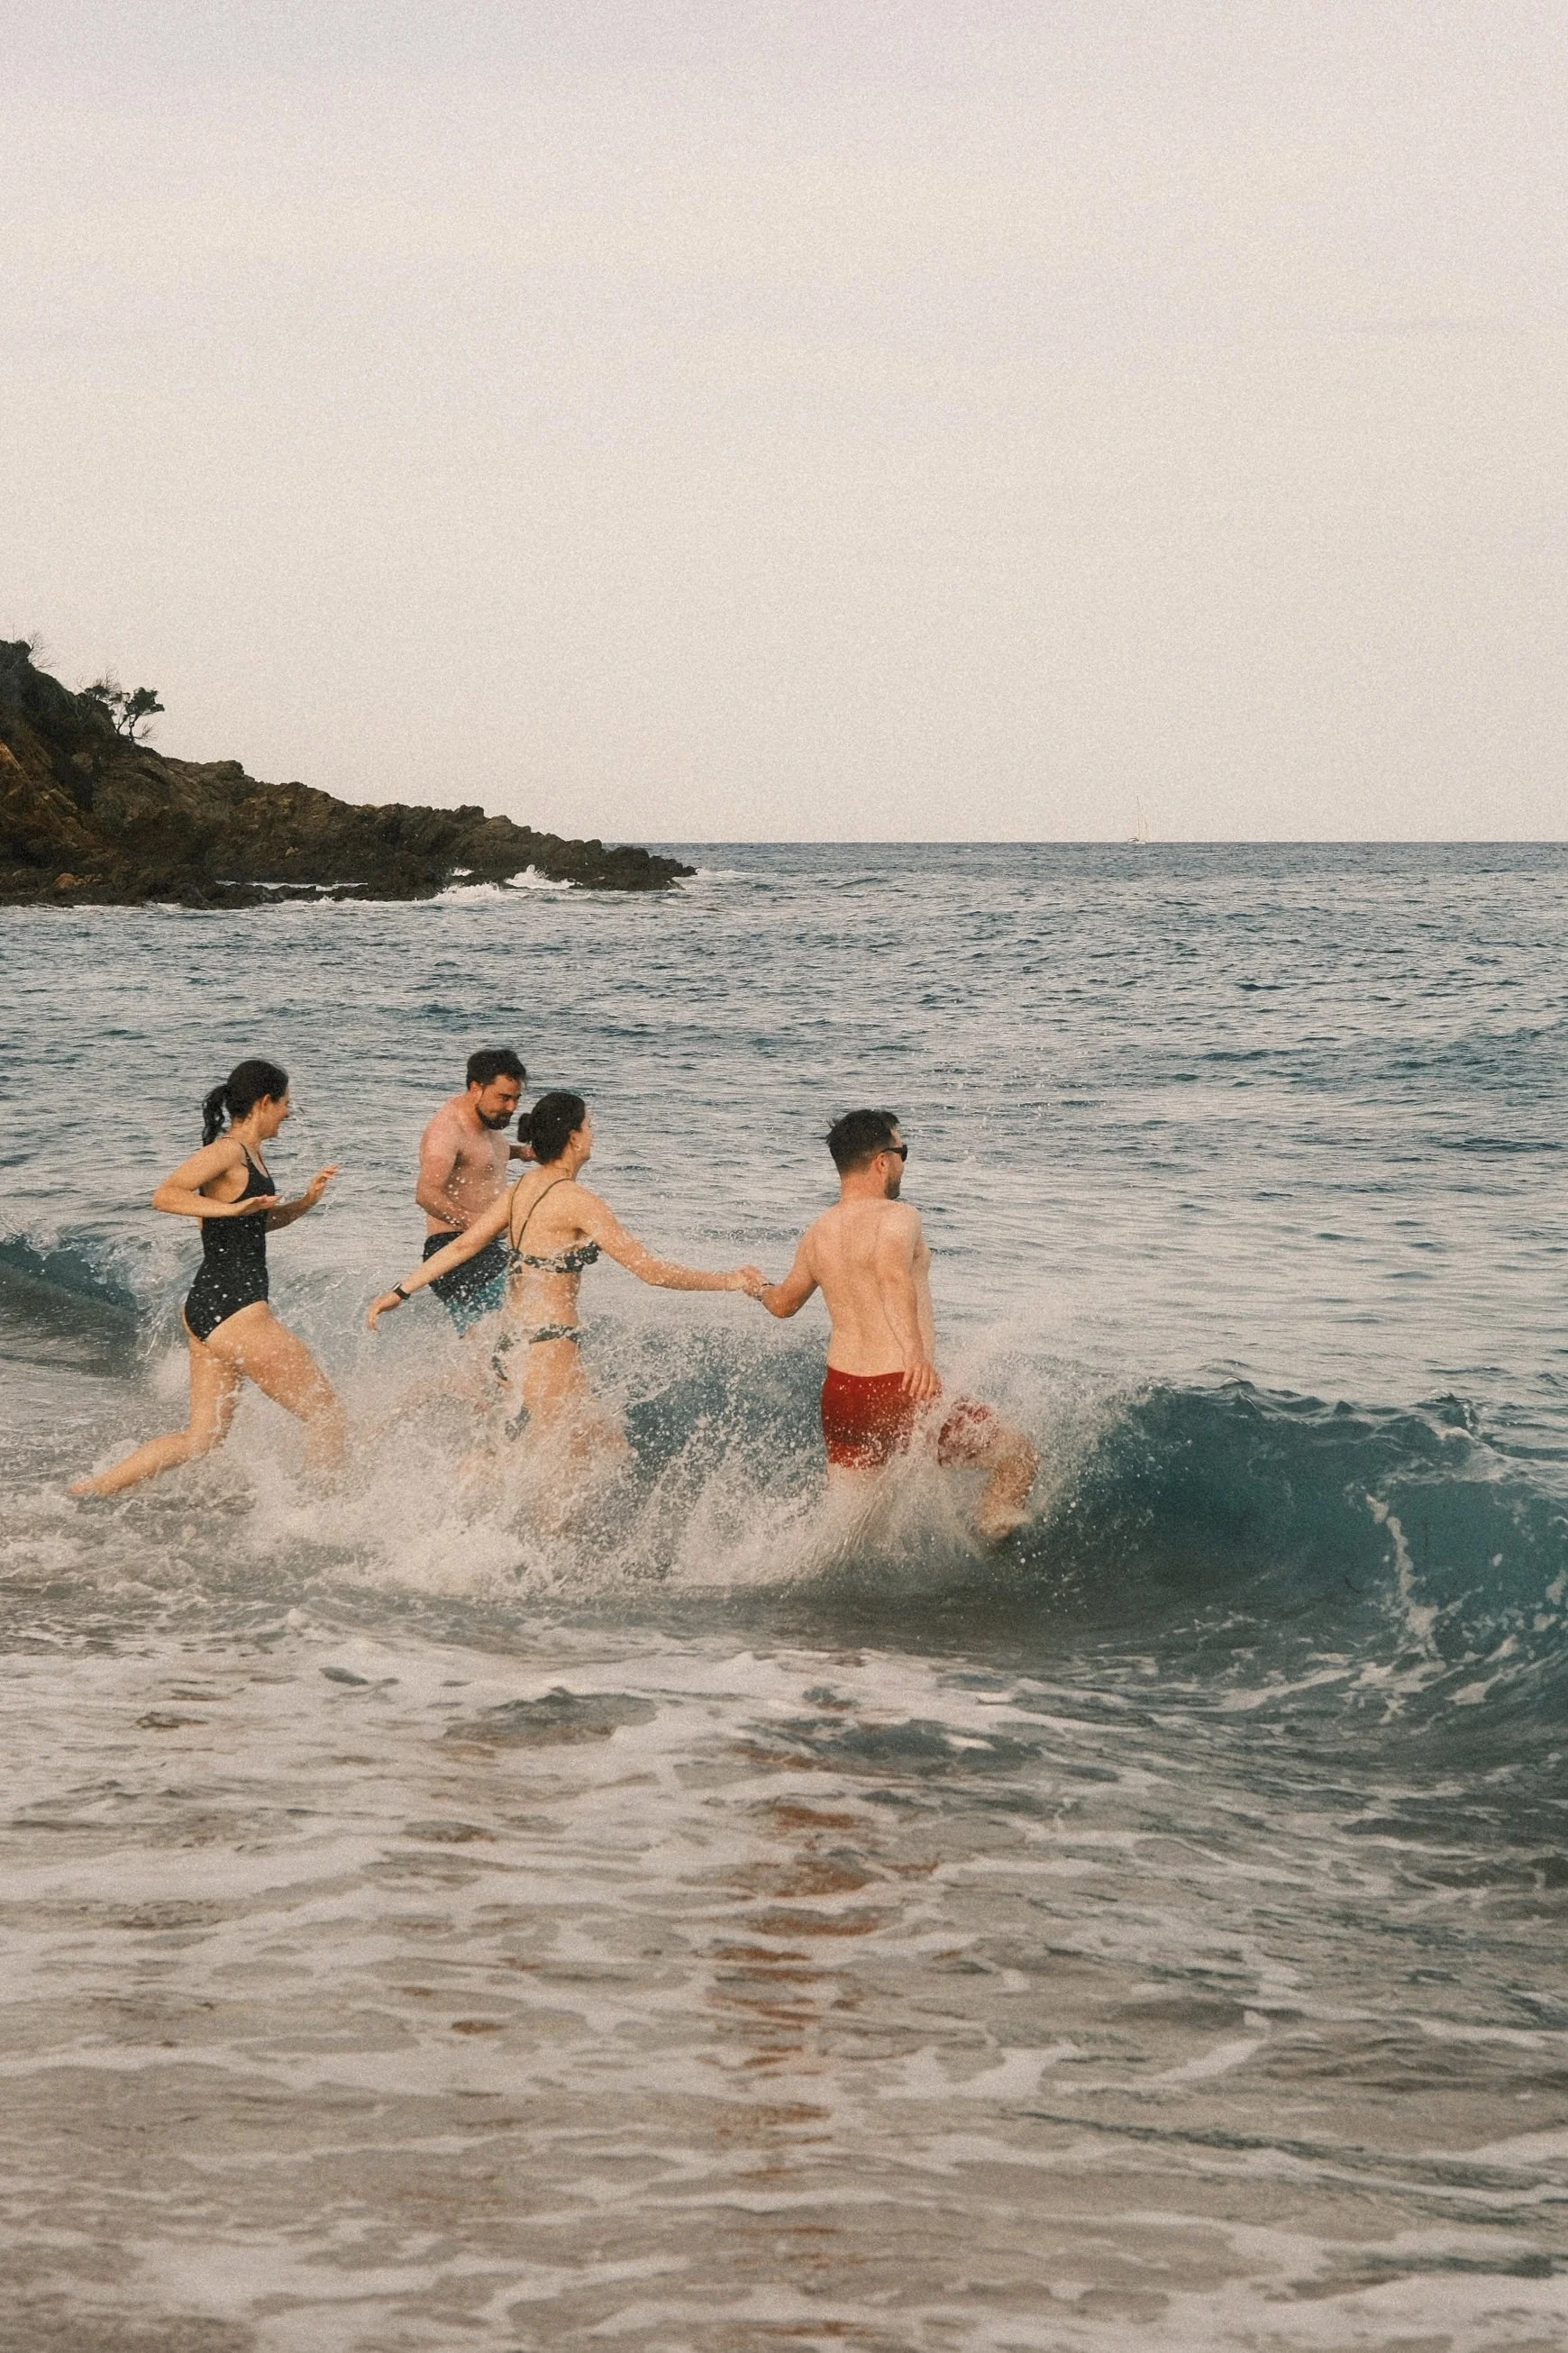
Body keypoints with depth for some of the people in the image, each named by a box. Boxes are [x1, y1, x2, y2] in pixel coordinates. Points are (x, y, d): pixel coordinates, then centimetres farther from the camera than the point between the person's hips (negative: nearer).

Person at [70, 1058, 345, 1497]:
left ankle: (89, 1490, 11)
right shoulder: (226, 1152, -12)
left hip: (207, 1310, 10)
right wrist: (231, 1207, -30)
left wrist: (306, 1202, 15)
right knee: (325, 1411, -1)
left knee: (202, 1437, 12)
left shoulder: (253, 1153, 17)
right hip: (235, 1311, -10)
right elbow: (165, 1195, -24)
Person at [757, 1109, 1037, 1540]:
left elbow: (783, 1304, 28)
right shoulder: (896, 1216, -12)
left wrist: (761, 1289, 52)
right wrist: (916, 1351, -47)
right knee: (1020, 1457, 9)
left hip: (840, 1393, 7)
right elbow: (893, 1272, -34)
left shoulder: (816, 1237, 9)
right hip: (904, 1394, -7)